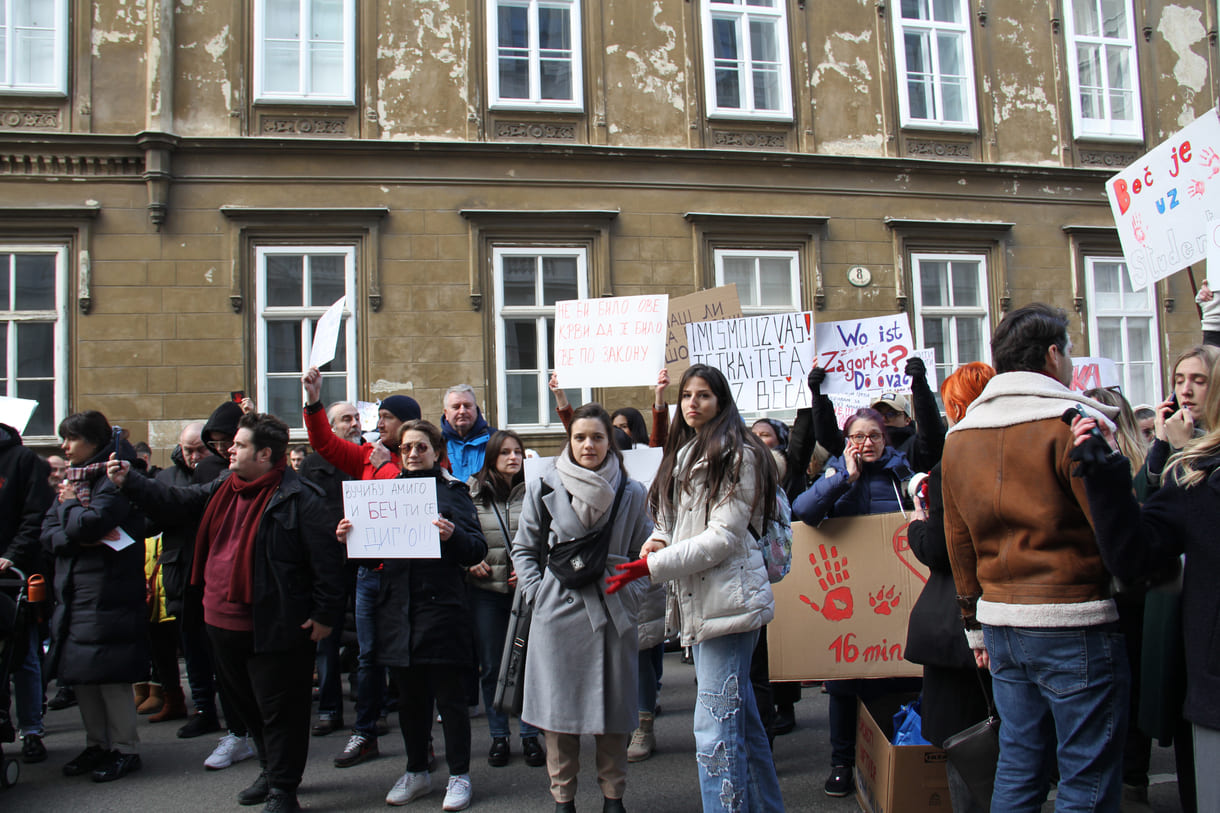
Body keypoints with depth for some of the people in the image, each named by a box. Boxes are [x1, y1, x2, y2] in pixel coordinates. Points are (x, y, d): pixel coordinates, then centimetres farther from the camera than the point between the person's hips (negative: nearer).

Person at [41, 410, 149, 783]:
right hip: (74, 592, 8)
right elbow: (48, 532, 6)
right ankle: (97, 745, 25)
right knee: (81, 674, 13)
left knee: (111, 674, -3)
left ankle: (125, 749, 8)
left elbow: (89, 524, -24)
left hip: (108, 594, -8)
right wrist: (80, 539, -13)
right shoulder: (72, 477, 15)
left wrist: (70, 503, -5)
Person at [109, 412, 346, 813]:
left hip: (273, 627, -9)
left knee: (279, 709, 3)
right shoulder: (223, 490, 9)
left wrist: (325, 614, -17)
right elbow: (174, 500, 18)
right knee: (247, 704, 22)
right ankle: (271, 771, 40)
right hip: (224, 621, 9)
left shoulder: (298, 499, -17)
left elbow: (327, 558, -18)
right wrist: (128, 481, 9)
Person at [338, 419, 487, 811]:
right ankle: (417, 772, 29)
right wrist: (349, 538, -4)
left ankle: (459, 776, 16)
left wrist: (454, 535, -28)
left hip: (441, 606, -5)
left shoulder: (452, 491, 0)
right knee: (409, 696, 14)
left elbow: (477, 549, -8)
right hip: (398, 607, 5)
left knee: (449, 695, 3)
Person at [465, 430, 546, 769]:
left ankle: (530, 735, 18)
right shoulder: (472, 493, 3)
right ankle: (498, 736, 23)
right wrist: (470, 562, -5)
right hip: (485, 589, 1)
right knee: (491, 667, 9)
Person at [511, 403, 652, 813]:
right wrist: (537, 592, -1)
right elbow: (524, 548, 8)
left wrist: (631, 593, 0)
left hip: (613, 612, 1)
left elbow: (643, 553, 12)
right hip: (559, 611, -1)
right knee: (560, 706, 5)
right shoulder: (545, 488, 0)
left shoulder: (631, 493, 4)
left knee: (613, 707, 8)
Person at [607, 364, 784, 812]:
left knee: (715, 725, -11)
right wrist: (657, 541, 0)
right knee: (740, 715, 18)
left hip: (728, 600, -9)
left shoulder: (737, 454, -8)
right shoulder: (684, 454, 18)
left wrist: (651, 566, -17)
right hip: (699, 599, 9)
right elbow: (672, 521, 24)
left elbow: (724, 536, -15)